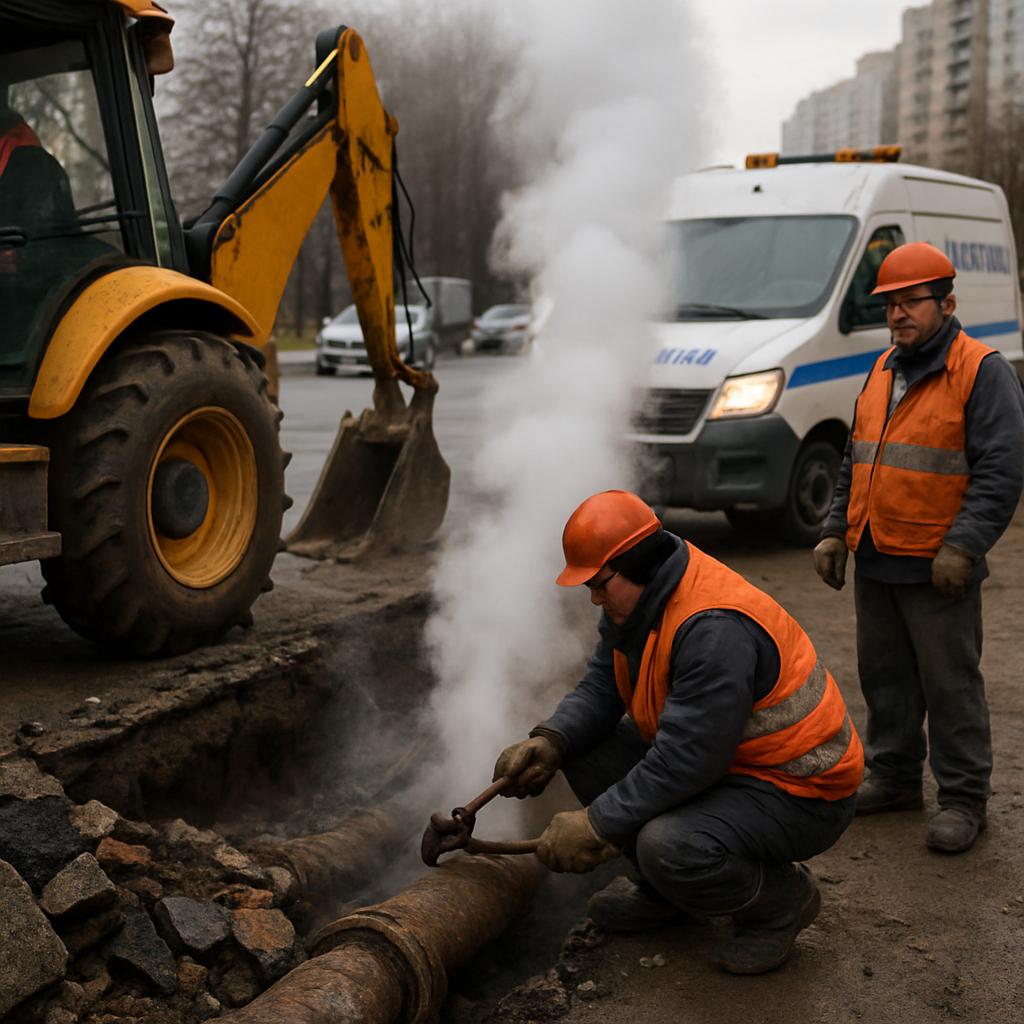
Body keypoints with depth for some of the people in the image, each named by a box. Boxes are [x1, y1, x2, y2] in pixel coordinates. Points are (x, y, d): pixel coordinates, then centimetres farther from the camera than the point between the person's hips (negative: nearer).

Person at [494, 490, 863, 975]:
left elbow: (685, 761, -32)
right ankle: (663, 888, 16)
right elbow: (599, 689, 2)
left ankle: (781, 901, -1)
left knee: (671, 848, -34)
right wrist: (548, 742, -17)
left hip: (798, 794, -9)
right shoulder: (635, 599, 0)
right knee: (582, 748, 0)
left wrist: (597, 824, -25)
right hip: (721, 762, 10)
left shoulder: (715, 629, -31)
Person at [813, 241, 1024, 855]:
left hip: (938, 569, -7)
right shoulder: (883, 372, 14)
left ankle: (963, 799, 13)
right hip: (875, 561, 7)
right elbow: (854, 462, 21)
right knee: (885, 677, 15)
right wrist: (836, 530, 13)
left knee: (950, 686, 2)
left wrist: (963, 545, -21)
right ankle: (894, 777, 29)